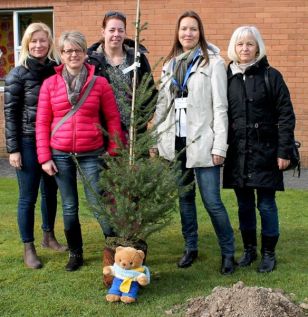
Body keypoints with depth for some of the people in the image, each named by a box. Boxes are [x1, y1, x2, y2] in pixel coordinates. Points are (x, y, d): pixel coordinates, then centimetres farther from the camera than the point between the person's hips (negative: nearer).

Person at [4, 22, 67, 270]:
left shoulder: (57, 71, 3)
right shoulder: (18, 74, -6)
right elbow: (10, 113, -6)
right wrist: (13, 148, -10)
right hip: (28, 142, -4)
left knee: (50, 192, 15)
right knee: (28, 196, 3)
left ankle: (49, 236, 34)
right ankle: (28, 248, 15)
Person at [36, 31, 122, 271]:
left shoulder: (100, 83, -2)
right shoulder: (50, 84, 1)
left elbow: (113, 119, 2)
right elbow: (42, 123, 3)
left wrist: (113, 152, -1)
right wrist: (44, 157, -2)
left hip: (92, 154, -2)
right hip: (60, 155, 2)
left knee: (99, 204, -2)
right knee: (69, 208, 11)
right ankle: (75, 254, 27)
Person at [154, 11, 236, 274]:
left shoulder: (213, 62, -3)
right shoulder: (170, 64, 13)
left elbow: (220, 107, -7)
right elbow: (162, 104, 15)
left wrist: (220, 146, -12)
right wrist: (156, 140, 10)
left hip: (202, 142, -5)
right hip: (175, 142, 5)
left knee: (212, 201, -5)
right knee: (184, 197, 12)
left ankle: (228, 253, 12)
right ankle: (191, 248, 26)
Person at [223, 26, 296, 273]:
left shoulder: (270, 76, -3)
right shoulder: (227, 77, 7)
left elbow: (286, 115, -5)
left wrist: (284, 151, -9)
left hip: (265, 152, -3)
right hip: (237, 153, 3)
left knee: (266, 204, 3)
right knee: (244, 204, 12)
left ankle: (269, 253, 17)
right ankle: (249, 249, 26)